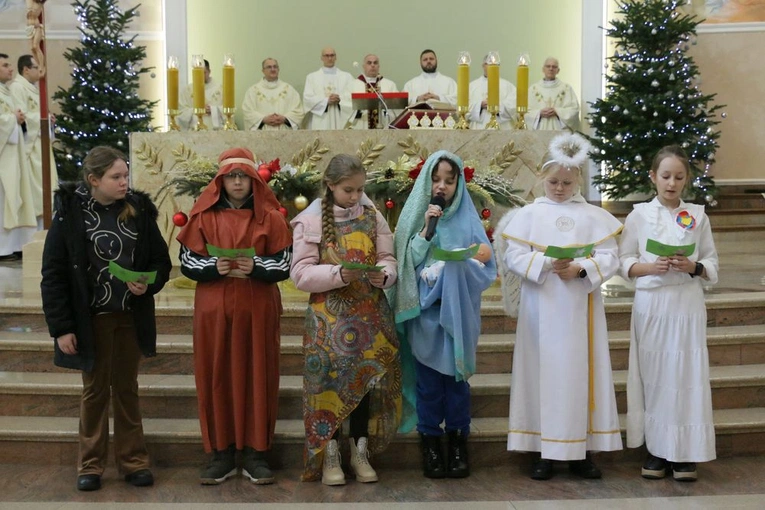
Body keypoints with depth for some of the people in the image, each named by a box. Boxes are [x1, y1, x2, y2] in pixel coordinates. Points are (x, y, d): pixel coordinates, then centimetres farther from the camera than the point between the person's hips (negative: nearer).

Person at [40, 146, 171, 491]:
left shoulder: (139, 210, -3)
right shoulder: (70, 214, -10)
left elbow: (161, 261, 5)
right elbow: (53, 275, -8)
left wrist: (148, 283, -16)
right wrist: (61, 327, -11)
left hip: (130, 317, 2)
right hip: (91, 318, -2)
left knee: (127, 388, 12)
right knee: (95, 389, 10)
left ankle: (133, 461, 22)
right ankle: (91, 465, 22)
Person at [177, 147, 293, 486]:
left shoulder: (270, 217, 3)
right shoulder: (203, 216, 4)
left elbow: (285, 264, 0)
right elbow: (187, 262, 1)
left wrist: (256, 267, -19)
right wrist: (214, 268, -18)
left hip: (257, 309, 0)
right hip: (214, 308, 1)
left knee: (257, 377, 2)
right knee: (216, 378, 2)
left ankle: (255, 454, 11)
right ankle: (221, 453, 12)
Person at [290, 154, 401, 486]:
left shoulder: (372, 215, 5)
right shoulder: (310, 220, -6)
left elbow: (388, 258, 6)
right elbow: (301, 273, -10)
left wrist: (383, 274, -16)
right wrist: (338, 274, -24)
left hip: (370, 314, 3)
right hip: (329, 317, -3)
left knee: (368, 379, 6)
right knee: (330, 381, -3)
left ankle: (360, 451, 20)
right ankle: (329, 455, 11)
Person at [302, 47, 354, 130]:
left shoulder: (347, 77, 14)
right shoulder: (312, 77, 12)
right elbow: (308, 98, 0)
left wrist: (340, 100, -17)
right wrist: (326, 101, -13)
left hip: (340, 122, 1)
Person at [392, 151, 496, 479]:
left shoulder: (468, 219, 3)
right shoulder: (416, 216, 4)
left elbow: (485, 265, -1)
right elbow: (407, 262, -5)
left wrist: (459, 265, -19)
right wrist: (426, 230, -14)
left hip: (458, 312, 0)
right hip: (425, 311, 0)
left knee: (456, 377, 4)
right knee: (428, 379, 3)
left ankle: (458, 443, 13)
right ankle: (430, 443, 12)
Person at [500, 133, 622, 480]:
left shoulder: (594, 216, 7)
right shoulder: (529, 214, 6)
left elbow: (610, 258, -1)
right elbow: (513, 256, -3)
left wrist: (580, 268, -18)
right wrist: (546, 264, -18)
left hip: (580, 308, 1)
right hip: (541, 307, 0)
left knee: (580, 372, 2)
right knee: (544, 372, 0)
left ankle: (580, 450, 9)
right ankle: (545, 451, 6)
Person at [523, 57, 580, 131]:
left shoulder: (567, 88, 10)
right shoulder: (533, 89, 11)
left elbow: (574, 109, 2)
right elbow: (525, 111, 5)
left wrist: (557, 112, -11)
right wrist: (539, 113, -12)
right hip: (539, 131, 0)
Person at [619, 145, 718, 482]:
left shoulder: (697, 216, 6)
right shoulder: (639, 215, 4)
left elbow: (712, 264, 7)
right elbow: (625, 262, 3)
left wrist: (693, 267, -13)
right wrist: (651, 267, -14)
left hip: (686, 304, 0)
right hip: (651, 303, 0)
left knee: (687, 374, -1)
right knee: (653, 374, 2)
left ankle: (685, 452, 7)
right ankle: (656, 448, 12)